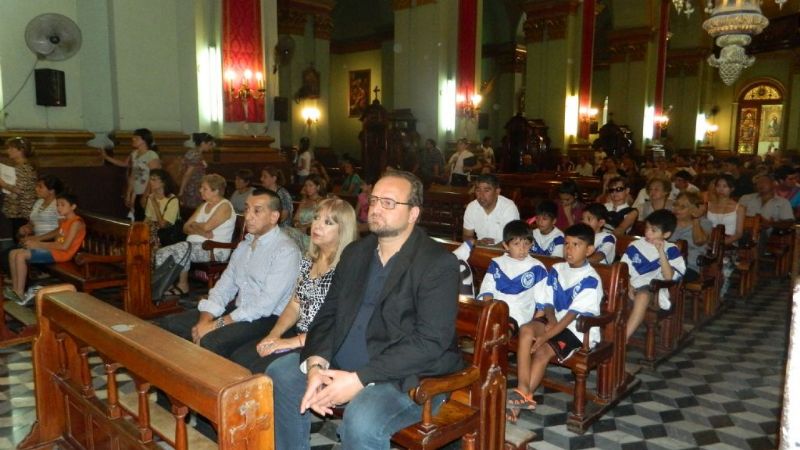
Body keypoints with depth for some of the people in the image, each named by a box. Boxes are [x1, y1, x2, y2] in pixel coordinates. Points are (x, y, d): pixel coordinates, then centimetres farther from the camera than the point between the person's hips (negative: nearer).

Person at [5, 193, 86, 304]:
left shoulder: (76, 222, -16)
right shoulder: (64, 221, 15)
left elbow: (64, 246, -23)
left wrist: (38, 244, -18)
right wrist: (35, 238, 15)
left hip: (60, 253, -10)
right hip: (53, 249, 10)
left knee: (21, 255, -20)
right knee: (13, 253, 2)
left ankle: (20, 294, -13)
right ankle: (15, 289, 3)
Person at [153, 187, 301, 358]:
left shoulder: (286, 250, -14)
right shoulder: (244, 246, 14)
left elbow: (266, 304, -21)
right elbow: (224, 287, 9)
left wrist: (217, 324, -20)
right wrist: (204, 320, -9)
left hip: (267, 318, -8)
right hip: (237, 310, 8)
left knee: (210, 342, -32)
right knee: (166, 325, 1)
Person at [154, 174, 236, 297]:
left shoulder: (225, 206, -7)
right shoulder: (204, 206, 19)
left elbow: (207, 226, -20)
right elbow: (186, 228, 12)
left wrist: (194, 224, 2)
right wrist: (201, 232, -9)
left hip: (214, 250, -8)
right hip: (194, 245, 8)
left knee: (183, 248, -32)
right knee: (161, 253, -12)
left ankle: (182, 285, -17)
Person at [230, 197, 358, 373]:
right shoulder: (308, 261, 11)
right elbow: (294, 305, 14)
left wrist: (292, 342, -17)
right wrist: (274, 335, -3)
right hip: (298, 333, 7)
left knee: (259, 370, -21)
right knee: (238, 359, -9)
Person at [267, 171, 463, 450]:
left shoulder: (439, 264, -14)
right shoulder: (355, 252, 9)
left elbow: (430, 342, -21)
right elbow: (328, 315, 8)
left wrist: (359, 379, -25)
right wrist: (315, 364, -12)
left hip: (409, 374, -7)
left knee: (361, 420, -33)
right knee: (280, 375, 3)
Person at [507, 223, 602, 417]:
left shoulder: (590, 280, -14)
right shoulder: (556, 270, 6)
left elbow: (572, 315, -20)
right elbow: (548, 303, 7)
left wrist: (545, 337, -25)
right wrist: (551, 320, -15)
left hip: (580, 330, -5)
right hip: (556, 322, 6)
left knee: (543, 351, -27)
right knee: (526, 329, -23)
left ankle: (523, 395, -16)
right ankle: (523, 391, -28)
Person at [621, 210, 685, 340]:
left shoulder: (670, 250, 6)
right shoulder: (635, 246, 13)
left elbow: (669, 277, -6)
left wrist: (661, 252, -12)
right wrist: (628, 286, -8)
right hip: (633, 287, 3)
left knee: (642, 295, -38)